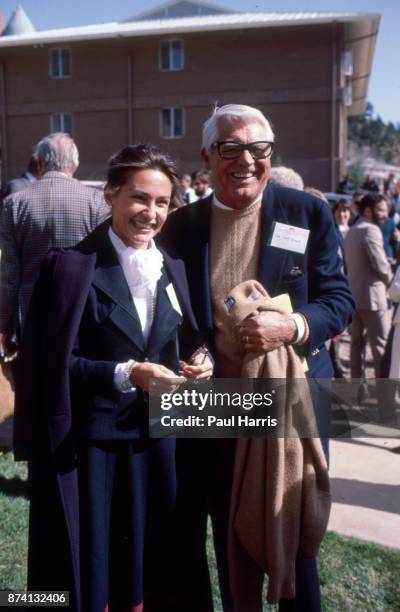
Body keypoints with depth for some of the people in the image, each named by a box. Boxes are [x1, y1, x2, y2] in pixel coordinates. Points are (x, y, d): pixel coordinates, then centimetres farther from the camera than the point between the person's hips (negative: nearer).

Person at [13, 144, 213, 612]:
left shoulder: (173, 269, 7)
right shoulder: (70, 266, -12)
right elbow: (50, 363, -13)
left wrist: (196, 362, -9)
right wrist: (125, 374, -23)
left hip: (156, 438, 5)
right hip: (88, 444, -5)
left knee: (149, 565, 18)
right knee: (90, 573, 12)